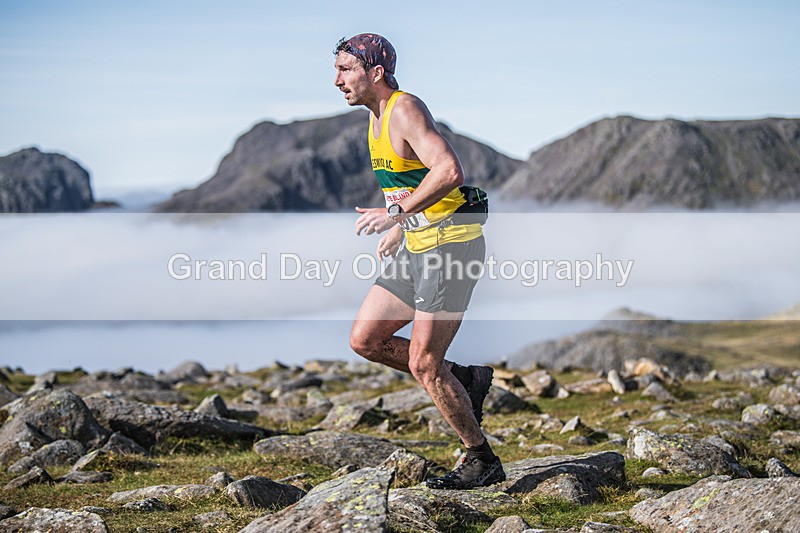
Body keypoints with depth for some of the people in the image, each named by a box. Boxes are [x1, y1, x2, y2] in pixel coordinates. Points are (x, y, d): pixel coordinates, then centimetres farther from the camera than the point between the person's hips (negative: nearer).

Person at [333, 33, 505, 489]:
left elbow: (450, 171, -29)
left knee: (424, 363, -7)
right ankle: (466, 381, 18)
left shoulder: (405, 110, -16)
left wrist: (398, 213, -29)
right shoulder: (378, 118, 13)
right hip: (418, 247, 10)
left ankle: (483, 461, 8)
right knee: (365, 339, 7)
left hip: (451, 245, -10)